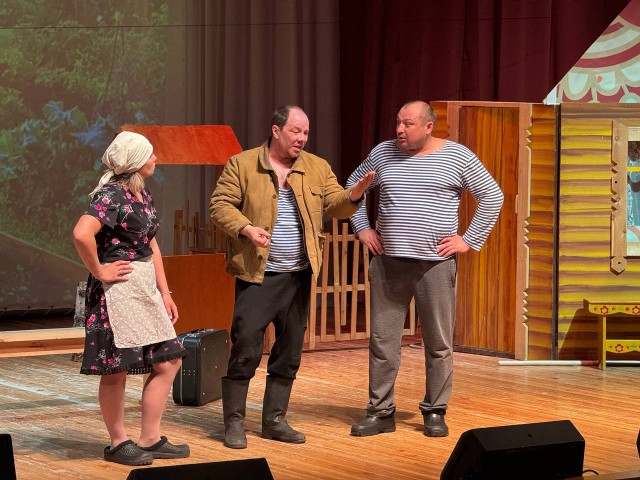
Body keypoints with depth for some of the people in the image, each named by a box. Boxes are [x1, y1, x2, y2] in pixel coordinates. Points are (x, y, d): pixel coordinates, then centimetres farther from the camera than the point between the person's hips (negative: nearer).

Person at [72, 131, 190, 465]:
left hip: (145, 289, 9)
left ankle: (150, 440, 17)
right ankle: (118, 443, 13)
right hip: (117, 288, -9)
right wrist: (98, 271, -19)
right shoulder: (110, 195, -16)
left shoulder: (143, 196, 12)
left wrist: (165, 293, 14)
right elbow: (82, 234, -31)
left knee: (167, 362, 8)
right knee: (117, 369, 1)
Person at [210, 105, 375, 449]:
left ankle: (275, 420, 20)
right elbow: (220, 204, -5)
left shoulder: (317, 168, 9)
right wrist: (245, 228, -22)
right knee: (245, 349, -7)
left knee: (289, 352, 10)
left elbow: (335, 204, 4)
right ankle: (234, 423, 3)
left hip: (299, 276, 5)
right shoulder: (242, 165, -3)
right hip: (257, 274, -5)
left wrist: (353, 194, -18)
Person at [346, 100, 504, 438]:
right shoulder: (383, 154, 8)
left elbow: (492, 197, 3)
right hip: (388, 262, 2)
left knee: (439, 343, 3)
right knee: (382, 340, 2)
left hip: (436, 263, -2)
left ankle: (435, 412, 14)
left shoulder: (457, 156, -1)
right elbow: (353, 187, 22)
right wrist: (362, 228, 11)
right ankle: (380, 412, 9)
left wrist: (469, 240, -2)